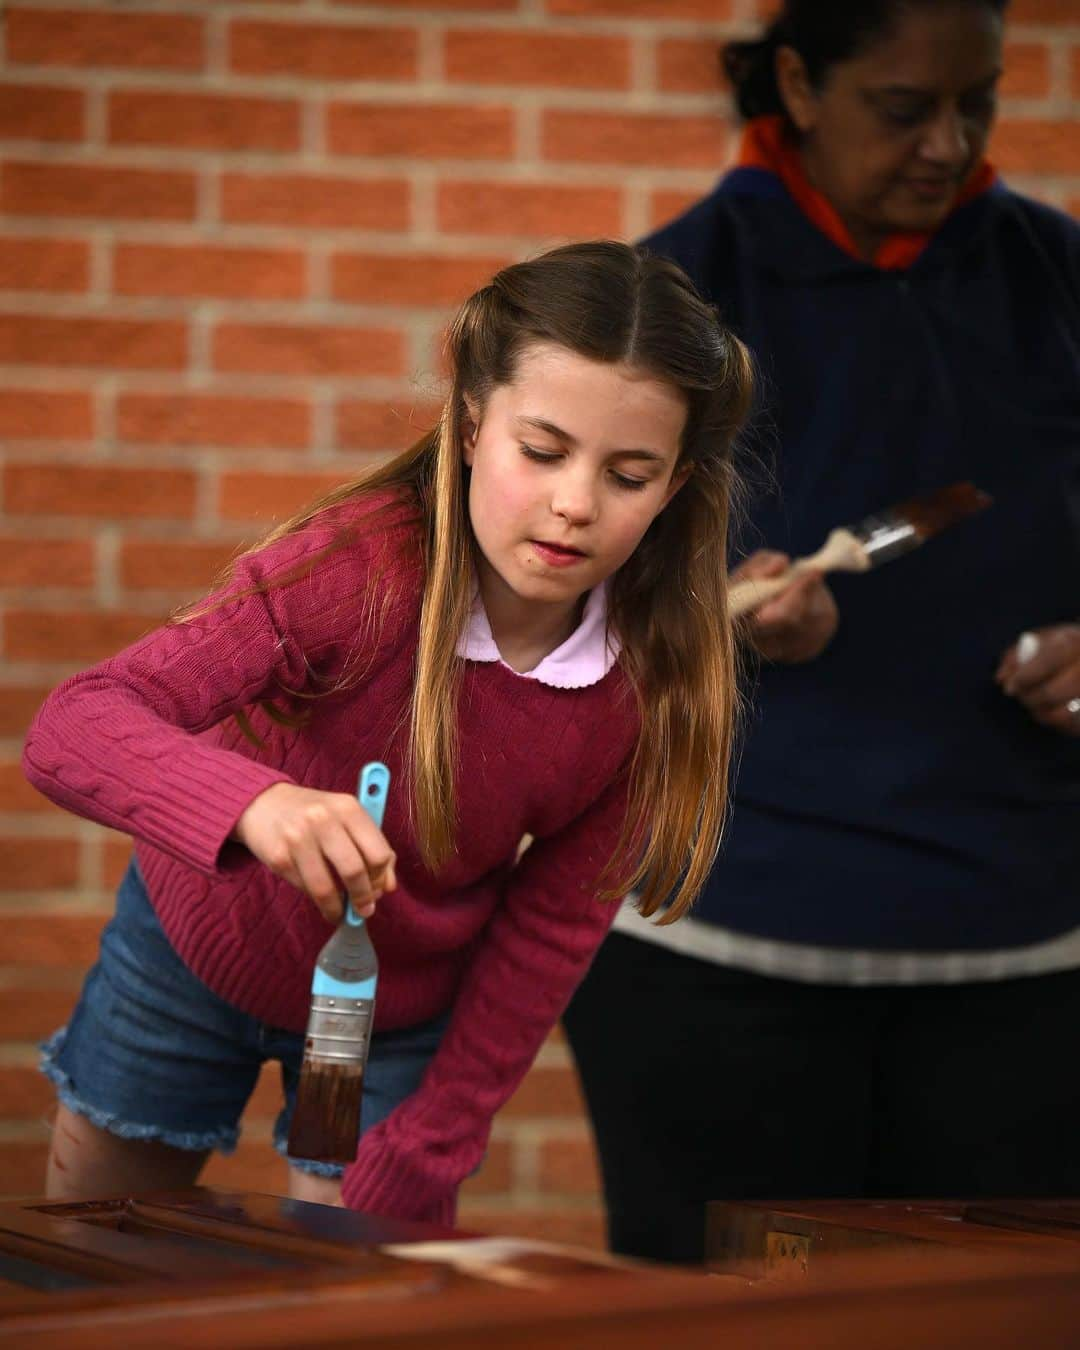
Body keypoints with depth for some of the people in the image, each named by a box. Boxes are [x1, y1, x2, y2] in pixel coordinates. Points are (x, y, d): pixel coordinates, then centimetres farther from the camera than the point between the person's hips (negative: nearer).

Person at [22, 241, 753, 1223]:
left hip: (407, 1013, 1)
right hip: (202, 942, -1)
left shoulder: (659, 687, -24)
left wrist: (415, 1168, -13)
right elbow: (71, 728, -41)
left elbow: (554, 924, -13)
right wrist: (253, 801, -61)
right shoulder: (362, 567, -33)